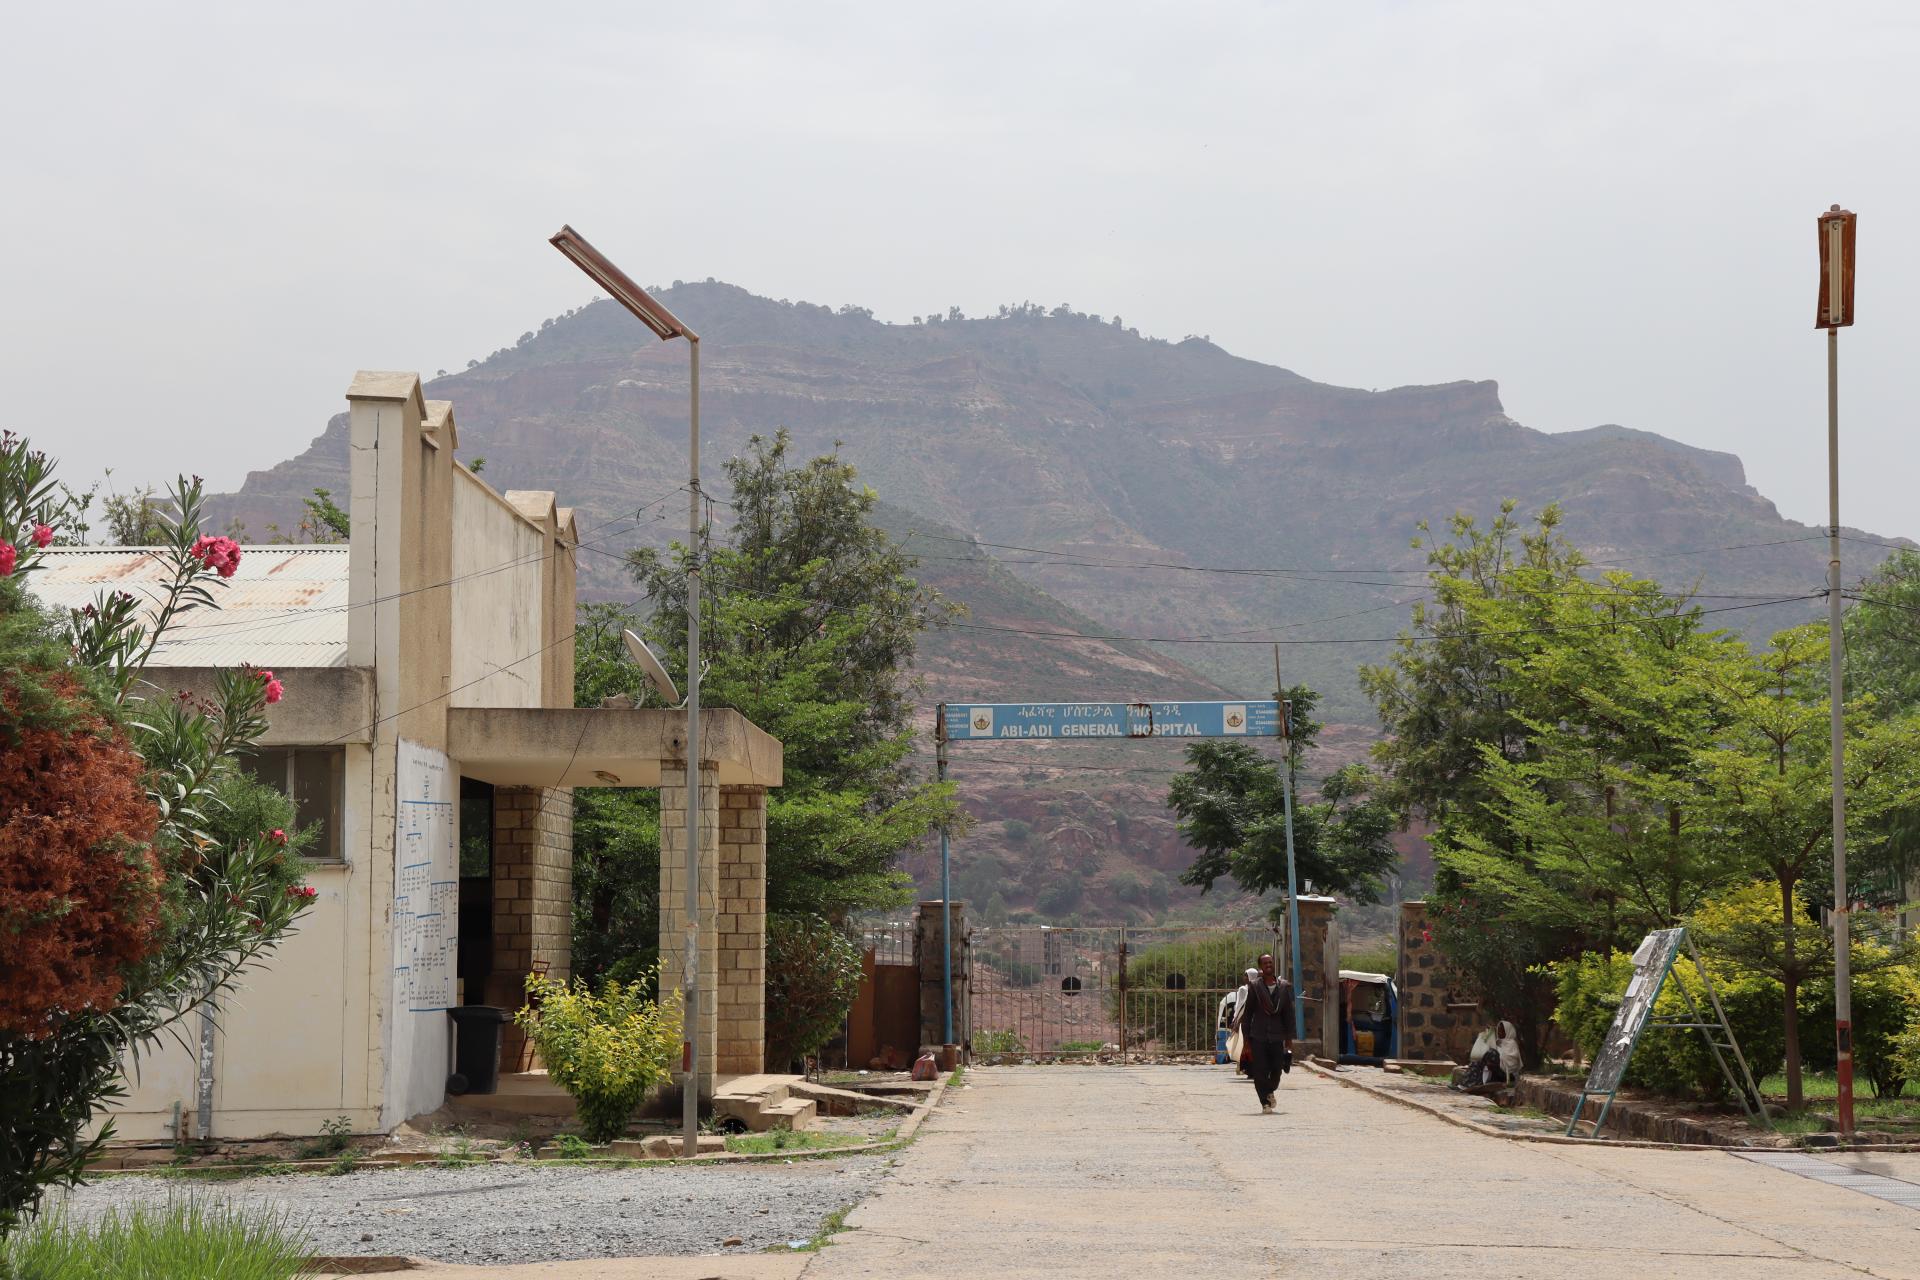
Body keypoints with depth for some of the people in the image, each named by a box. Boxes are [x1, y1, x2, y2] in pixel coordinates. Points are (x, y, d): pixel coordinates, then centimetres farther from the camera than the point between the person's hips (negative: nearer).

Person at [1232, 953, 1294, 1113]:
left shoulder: (1284, 986, 5)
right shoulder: (1254, 986, -1)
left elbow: (1289, 1013, 9)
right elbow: (1247, 1012, 1)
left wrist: (1289, 1038, 6)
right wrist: (1245, 1037, -2)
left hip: (1277, 1035, 2)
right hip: (1258, 1035, -2)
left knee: (1277, 1069, 5)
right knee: (1260, 1071, -4)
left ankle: (1270, 1091, 34)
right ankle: (1265, 1103, 5)